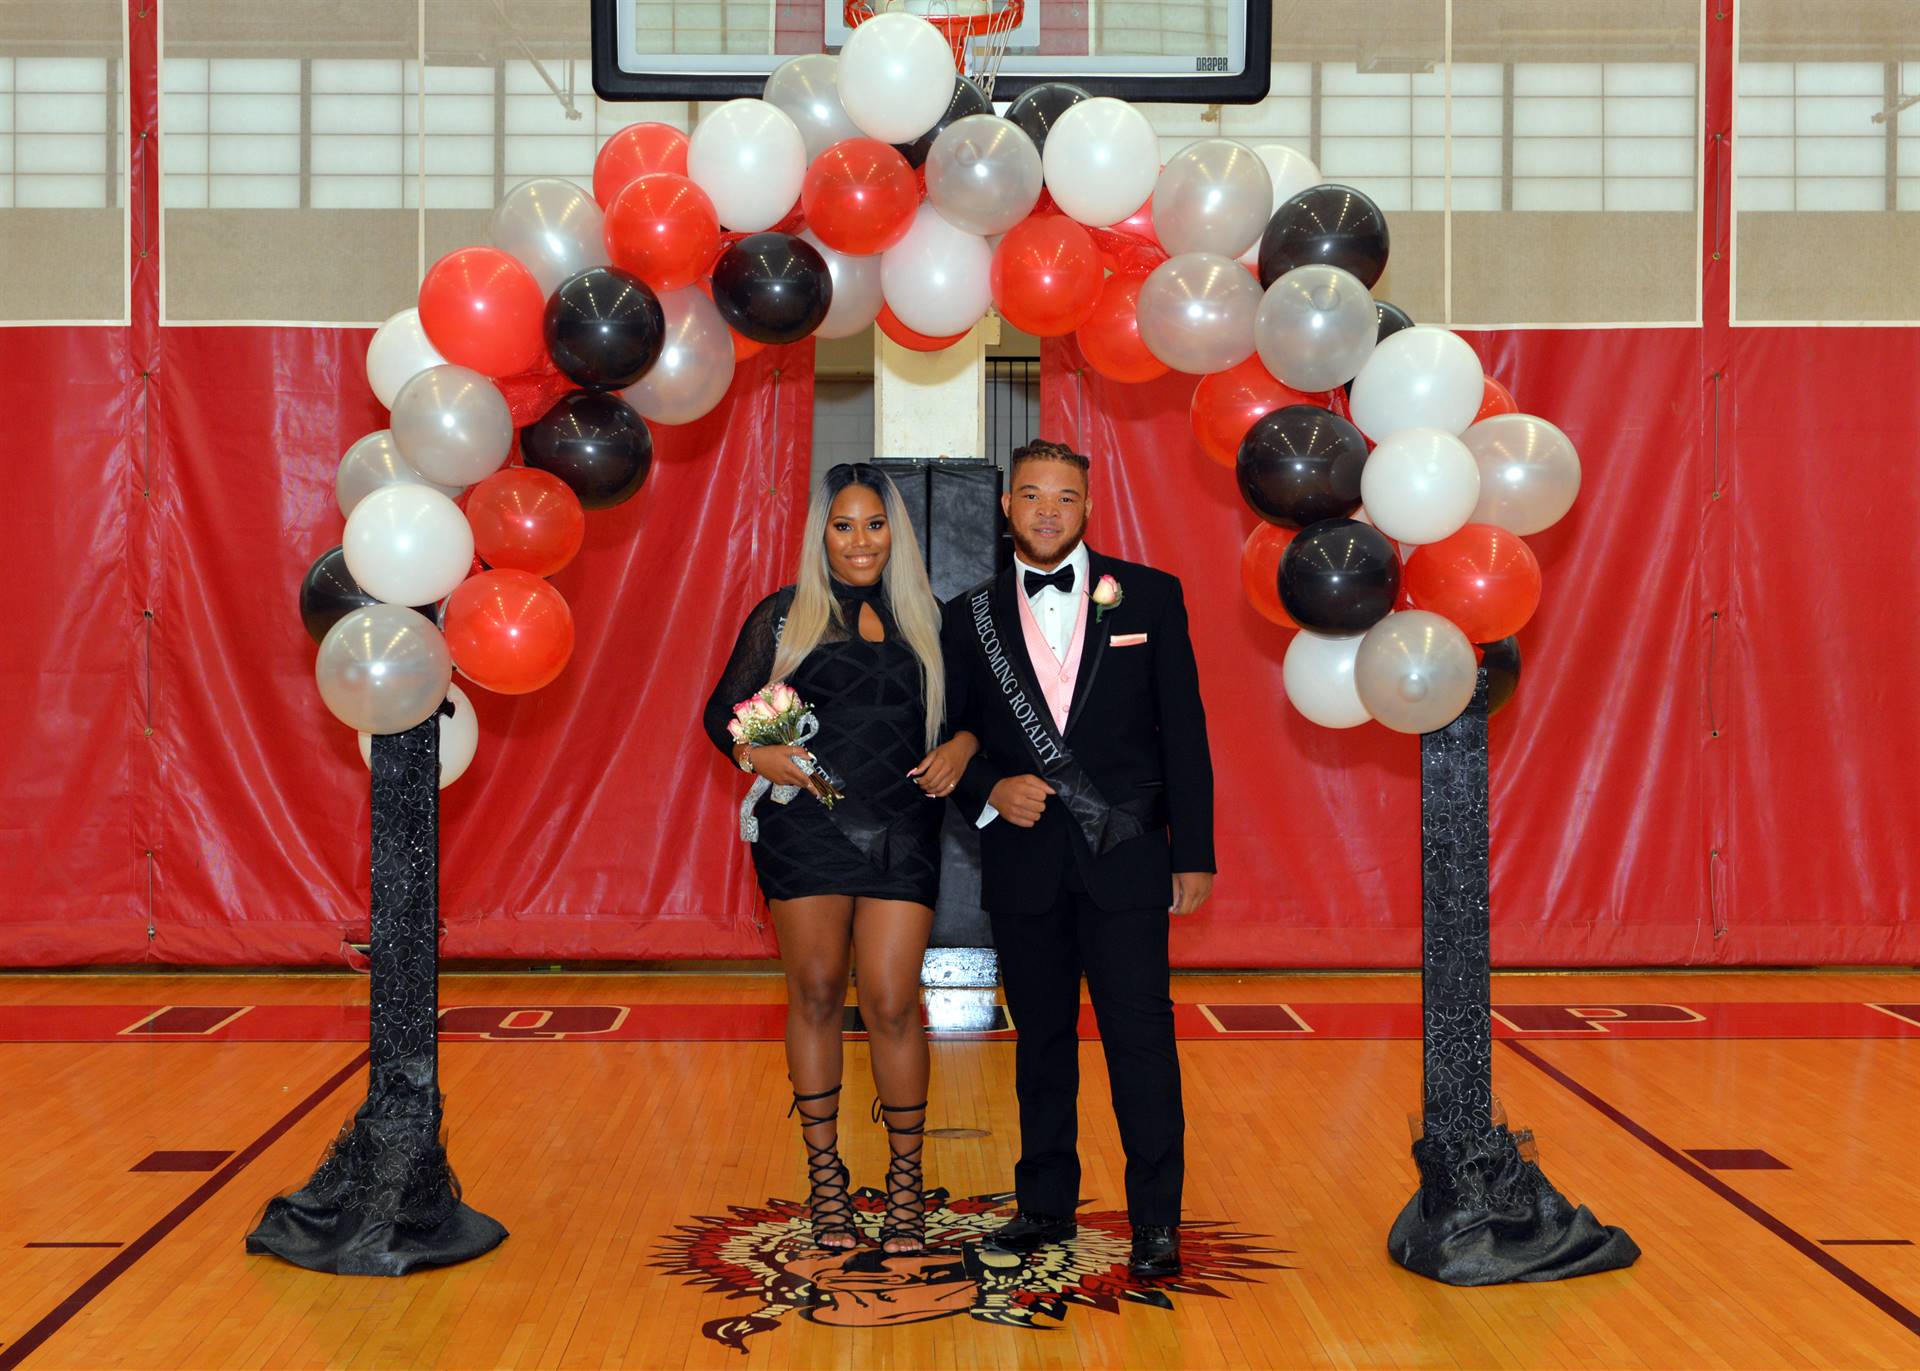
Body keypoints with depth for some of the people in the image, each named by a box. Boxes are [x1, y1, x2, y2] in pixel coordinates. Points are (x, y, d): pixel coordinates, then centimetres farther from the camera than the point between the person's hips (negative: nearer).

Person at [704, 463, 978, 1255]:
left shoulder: (927, 619, 12)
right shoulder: (784, 616, 8)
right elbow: (724, 710, 8)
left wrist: (961, 747, -4)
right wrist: (755, 754, -12)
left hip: (901, 834, 1)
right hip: (806, 827, 0)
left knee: (892, 1003, -5)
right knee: (816, 994, 2)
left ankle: (905, 1183, 10)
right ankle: (824, 1176, 15)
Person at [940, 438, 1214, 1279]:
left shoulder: (1149, 596, 4)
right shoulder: (973, 616, 8)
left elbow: (1184, 731, 3)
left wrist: (1193, 853, -2)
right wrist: (990, 791, -10)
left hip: (1124, 857, -2)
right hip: (1023, 860, 2)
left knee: (1141, 1037, -3)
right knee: (1040, 1037, 10)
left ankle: (1156, 1219, 6)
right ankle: (1045, 1204, 22)